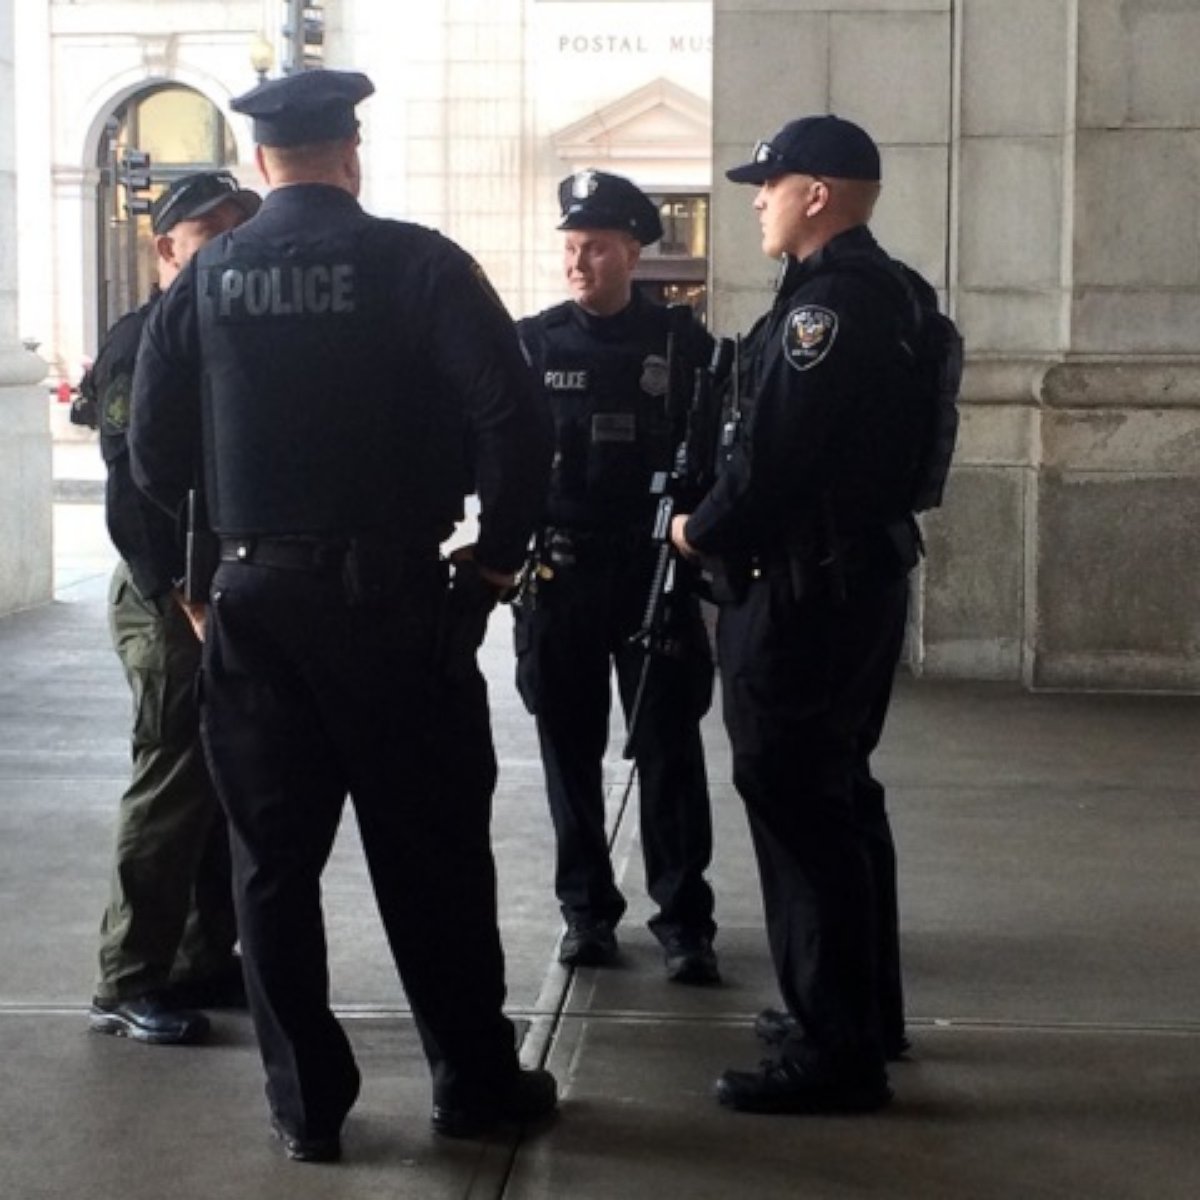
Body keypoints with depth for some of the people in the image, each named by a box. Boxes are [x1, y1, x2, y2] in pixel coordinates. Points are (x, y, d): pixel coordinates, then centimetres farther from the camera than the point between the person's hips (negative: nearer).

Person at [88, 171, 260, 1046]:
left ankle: (207, 958, 22)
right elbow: (131, 489, -17)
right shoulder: (141, 344, -9)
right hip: (174, 602, -8)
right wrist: (177, 595, -22)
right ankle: (129, 984, 2)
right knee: (172, 791, -6)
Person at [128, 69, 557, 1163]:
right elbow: (512, 418, -14)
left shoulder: (206, 278, 3)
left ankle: (306, 1103, 15)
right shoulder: (415, 263, -6)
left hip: (252, 597, 2)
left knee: (273, 856, 10)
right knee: (430, 849, 9)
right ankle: (475, 1081, 19)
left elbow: (154, 447, 3)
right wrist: (499, 553, -2)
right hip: (389, 593, -2)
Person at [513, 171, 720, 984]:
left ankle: (684, 917, 6)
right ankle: (587, 908, 19)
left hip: (657, 572, -1)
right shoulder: (535, 343, 3)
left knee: (670, 747, 0)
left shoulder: (682, 341, 1)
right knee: (571, 749, 8)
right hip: (558, 575, 1)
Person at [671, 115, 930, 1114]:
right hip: (860, 573, 11)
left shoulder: (827, 300, -18)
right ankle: (866, 1012, 29)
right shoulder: (879, 291, 14)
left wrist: (701, 532, -7)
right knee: (838, 793, 18)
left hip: (807, 589, -11)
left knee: (797, 806, -6)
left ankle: (834, 1051, -1)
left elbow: (776, 452, -23)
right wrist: (730, 527, 12)